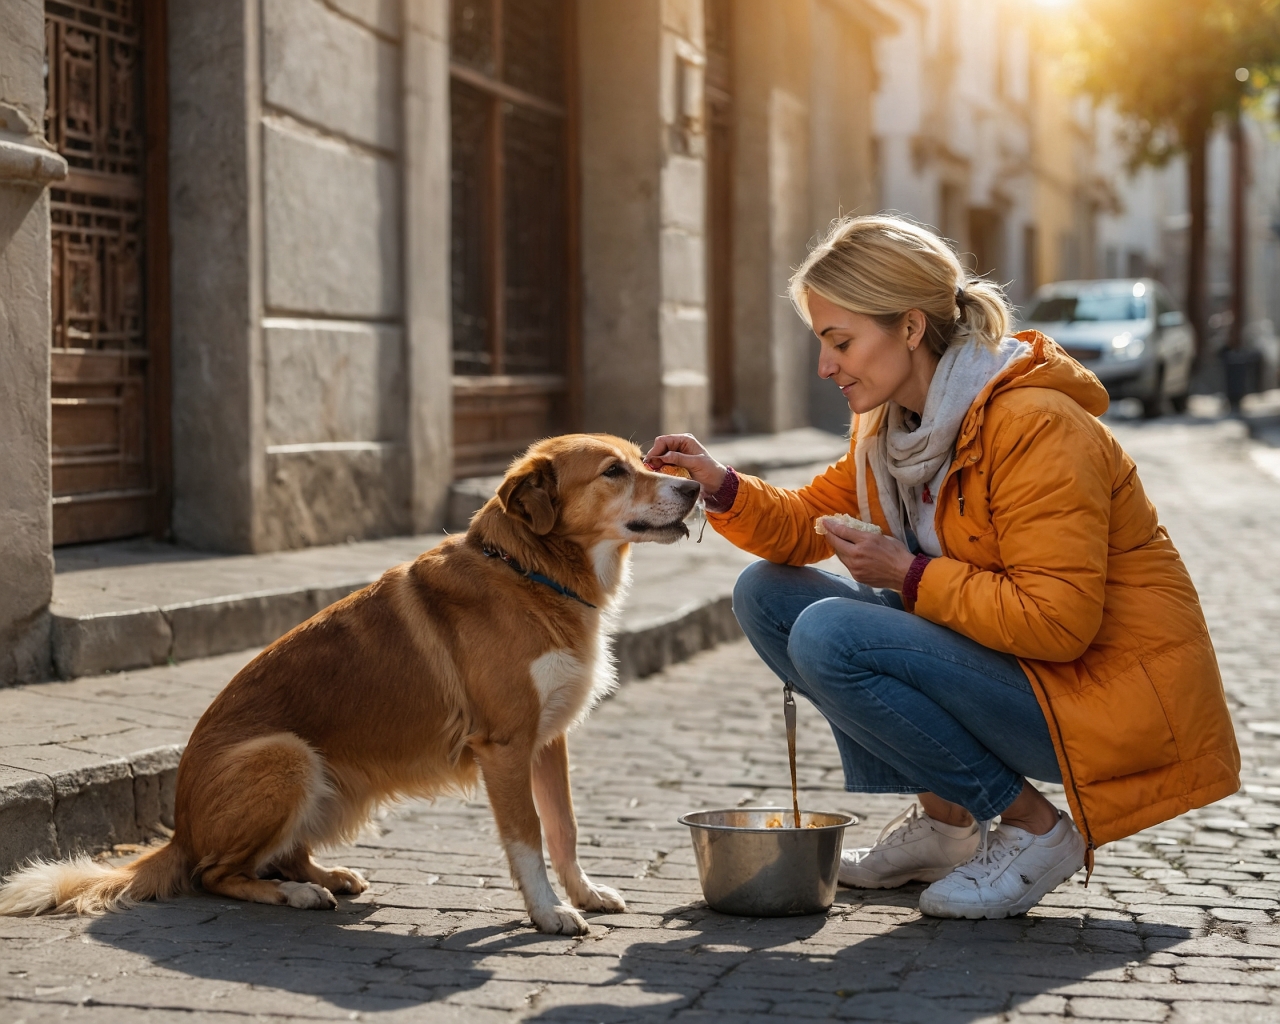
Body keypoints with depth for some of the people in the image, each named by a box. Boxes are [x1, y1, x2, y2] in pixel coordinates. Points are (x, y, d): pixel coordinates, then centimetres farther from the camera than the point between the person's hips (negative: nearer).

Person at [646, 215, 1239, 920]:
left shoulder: (1033, 425, -22)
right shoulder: (892, 425, 5)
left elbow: (1057, 621, -26)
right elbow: (807, 524, 14)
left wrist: (912, 576, -20)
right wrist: (722, 488, -5)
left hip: (1108, 693, -9)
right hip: (1011, 662, 9)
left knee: (829, 637, -25)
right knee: (766, 594, 4)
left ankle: (1033, 830, -10)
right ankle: (941, 820, 9)